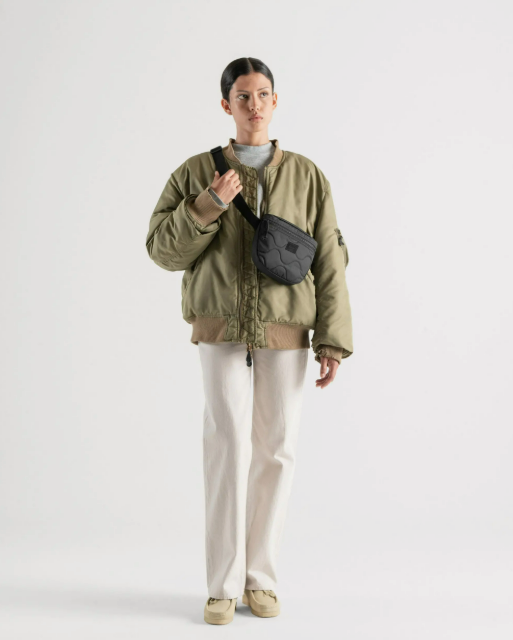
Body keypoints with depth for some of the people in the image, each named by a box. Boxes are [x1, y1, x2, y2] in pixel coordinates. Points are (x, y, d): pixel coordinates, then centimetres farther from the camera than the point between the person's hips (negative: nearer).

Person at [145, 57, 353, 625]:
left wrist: (333, 341, -3)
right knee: (228, 445, -11)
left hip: (286, 334, 1)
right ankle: (223, 584, -2)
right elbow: (163, 249, 2)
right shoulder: (198, 172, 6)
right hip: (221, 330, -1)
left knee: (275, 451, 1)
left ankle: (260, 577, 14)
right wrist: (207, 205, -14)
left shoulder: (306, 177, 6)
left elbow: (330, 263, 4)